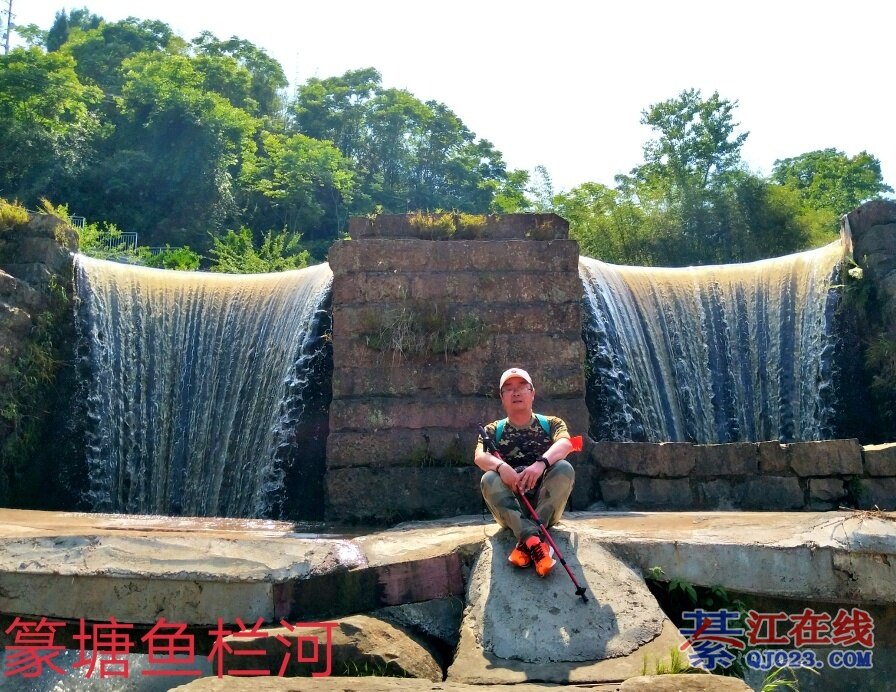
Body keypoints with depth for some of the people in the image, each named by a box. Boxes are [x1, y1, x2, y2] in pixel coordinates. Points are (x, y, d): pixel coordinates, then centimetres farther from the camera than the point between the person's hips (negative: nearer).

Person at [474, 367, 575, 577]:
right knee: (489, 479, -27)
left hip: (546, 506, 0)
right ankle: (535, 540, -41)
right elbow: (479, 456, -12)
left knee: (564, 468, -26)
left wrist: (541, 463, -37)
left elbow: (565, 444, -16)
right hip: (511, 510, 1)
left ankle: (526, 542, -34)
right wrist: (501, 466, -36)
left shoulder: (551, 424, 8)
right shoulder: (493, 431, 9)